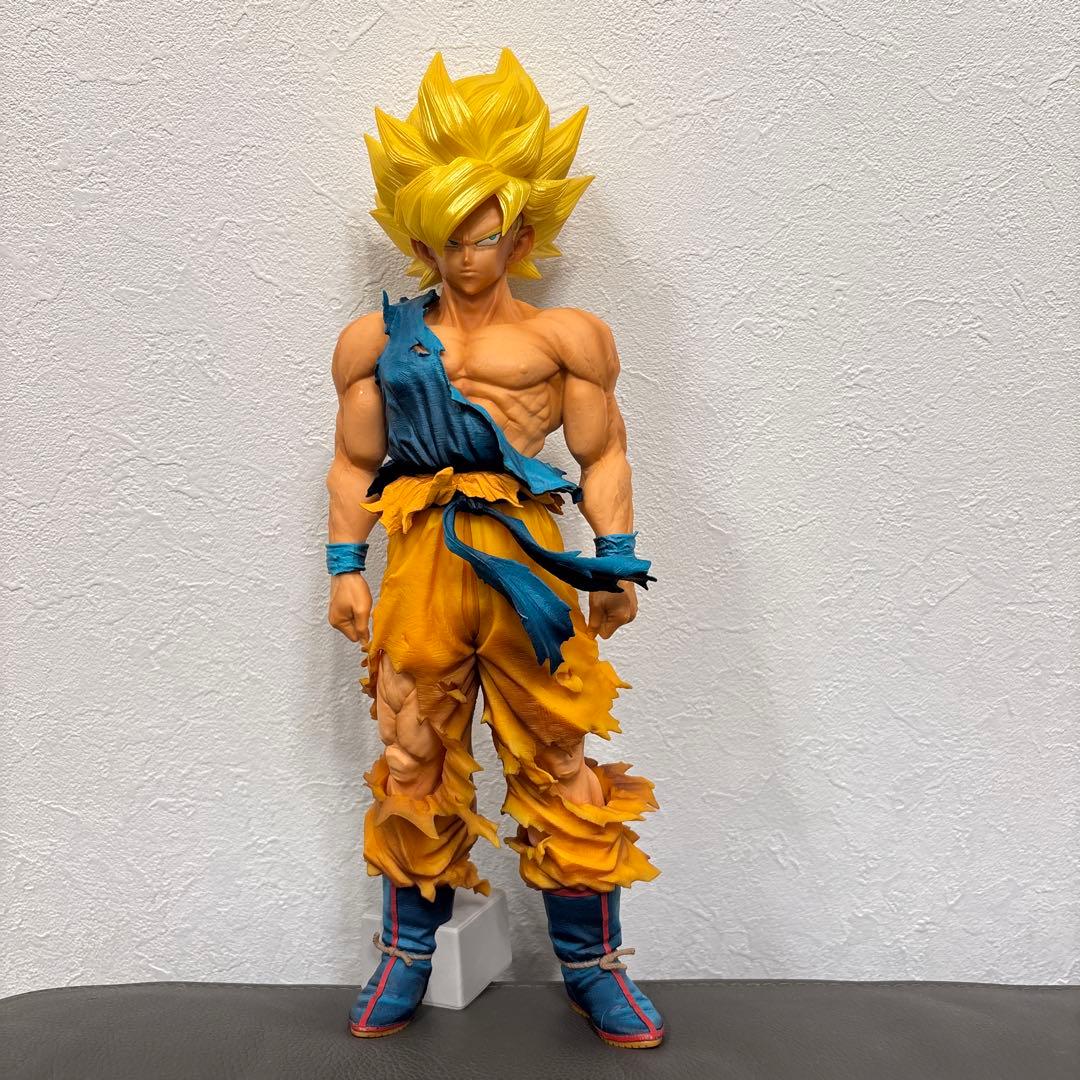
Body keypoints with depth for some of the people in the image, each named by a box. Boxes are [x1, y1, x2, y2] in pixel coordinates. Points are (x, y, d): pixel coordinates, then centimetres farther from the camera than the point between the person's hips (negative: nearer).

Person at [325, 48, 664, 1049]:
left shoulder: (563, 334, 8)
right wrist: (344, 569, 8)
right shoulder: (379, 336, 14)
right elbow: (353, 462, 15)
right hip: (418, 561, 2)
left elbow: (602, 455, 6)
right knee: (415, 761, 10)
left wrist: (618, 568, 1)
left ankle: (592, 965, 22)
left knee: (560, 759, 4)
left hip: (526, 558, -1)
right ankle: (406, 954, 30)